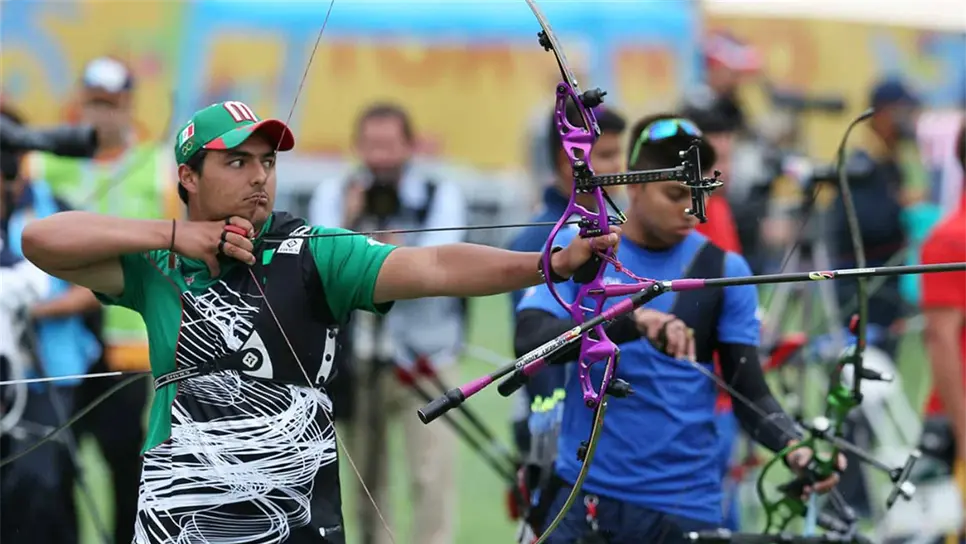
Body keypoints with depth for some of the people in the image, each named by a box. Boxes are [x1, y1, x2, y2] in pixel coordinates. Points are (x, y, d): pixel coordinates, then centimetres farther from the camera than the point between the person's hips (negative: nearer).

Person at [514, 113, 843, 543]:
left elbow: (750, 392, 2)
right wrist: (632, 322, -29)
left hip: (686, 505, 1)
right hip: (585, 495, -1)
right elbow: (529, 342, -14)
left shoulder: (723, 271, 3)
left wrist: (794, 448, -19)